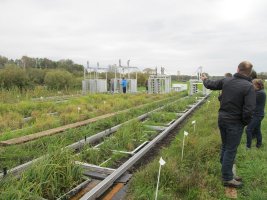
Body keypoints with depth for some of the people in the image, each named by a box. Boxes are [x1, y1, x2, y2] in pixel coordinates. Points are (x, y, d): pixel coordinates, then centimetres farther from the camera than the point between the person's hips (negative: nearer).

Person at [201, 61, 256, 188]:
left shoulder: (226, 80, -3)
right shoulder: (249, 87, -18)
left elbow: (211, 85, 13)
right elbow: (248, 110, -22)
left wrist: (205, 80, 35)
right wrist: (245, 123, -4)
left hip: (222, 119, 6)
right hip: (235, 122, -6)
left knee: (225, 146, 20)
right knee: (231, 150, 5)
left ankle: (226, 172, 37)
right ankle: (227, 178, 18)